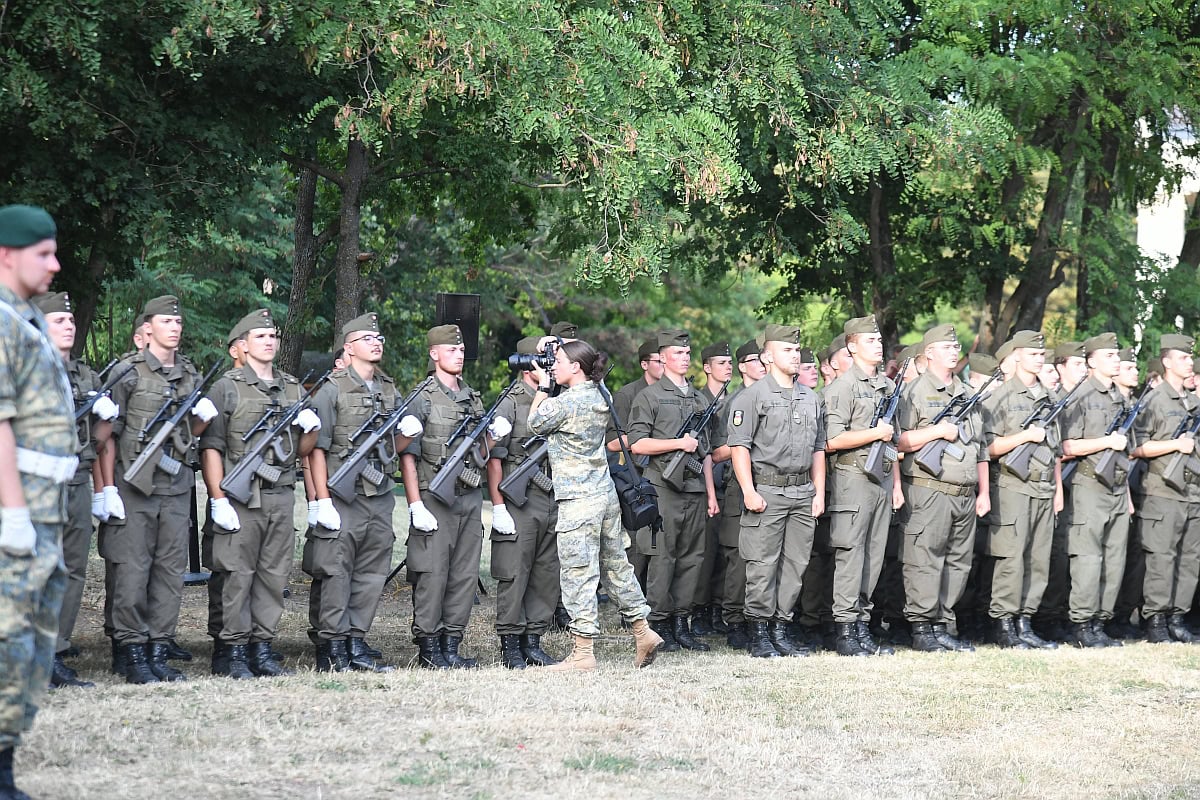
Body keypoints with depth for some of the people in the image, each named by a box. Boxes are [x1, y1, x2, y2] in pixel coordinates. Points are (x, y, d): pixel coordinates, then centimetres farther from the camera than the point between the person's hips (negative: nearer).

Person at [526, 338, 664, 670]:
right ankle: (643, 632, 19)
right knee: (616, 565, 16)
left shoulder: (566, 402, -16)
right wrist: (554, 345, 17)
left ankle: (582, 652, -2)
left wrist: (543, 386, 9)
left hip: (578, 500, -9)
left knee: (578, 574, -4)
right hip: (606, 493, 9)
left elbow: (535, 422, 1)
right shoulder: (597, 397, 9)